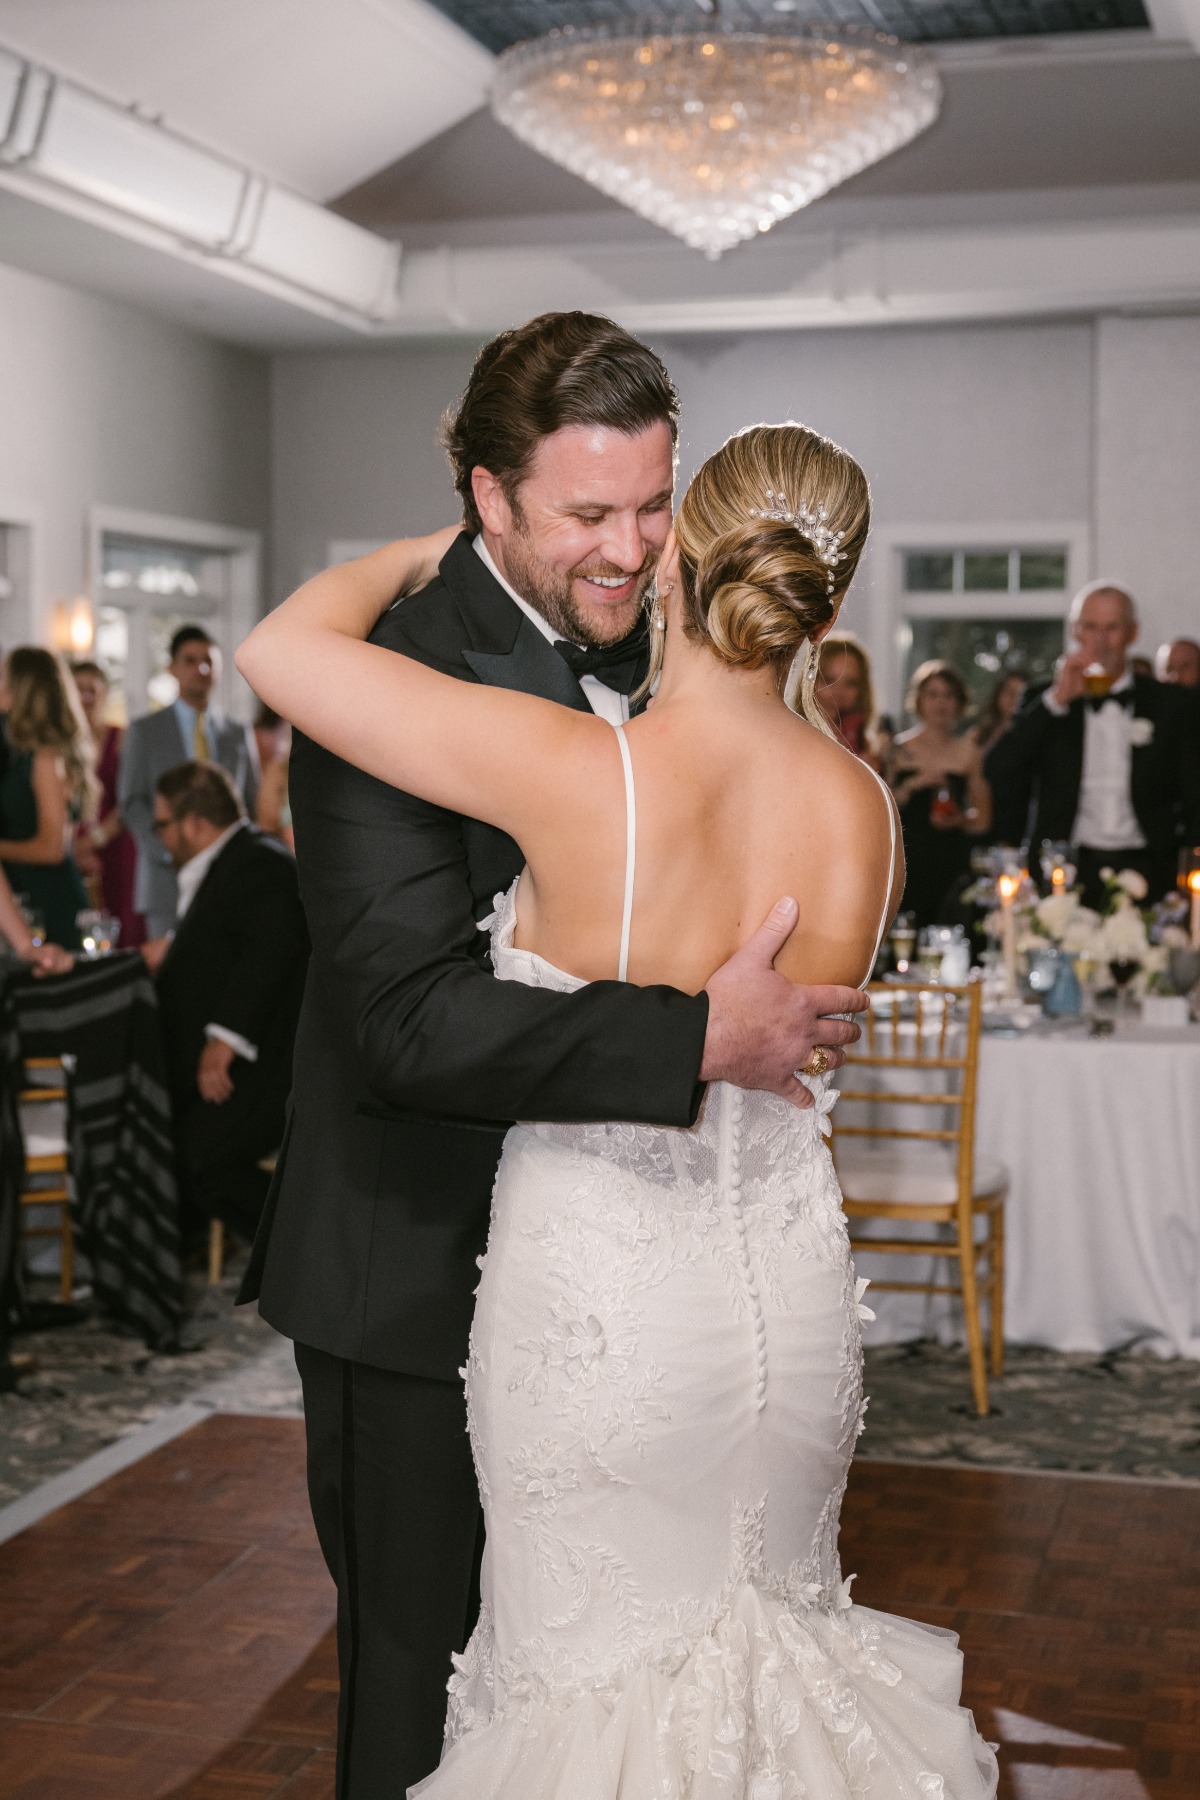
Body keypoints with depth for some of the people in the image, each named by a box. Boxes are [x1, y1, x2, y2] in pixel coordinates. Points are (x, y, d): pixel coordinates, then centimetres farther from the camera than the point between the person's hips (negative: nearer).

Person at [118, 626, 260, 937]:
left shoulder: (240, 735, 16)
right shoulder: (144, 731, 8)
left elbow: (254, 805, 16)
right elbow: (132, 803, 2)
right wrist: (170, 851, -11)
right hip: (168, 880, -2)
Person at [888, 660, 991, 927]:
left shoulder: (968, 751, 10)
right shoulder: (900, 748, 7)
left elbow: (982, 820, 12)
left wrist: (960, 819, -8)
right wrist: (910, 786, -12)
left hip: (951, 866, 1)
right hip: (908, 863, -1)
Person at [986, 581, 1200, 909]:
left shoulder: (1173, 706, 11)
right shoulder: (1043, 701, 11)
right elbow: (999, 772, -4)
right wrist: (1055, 700, -7)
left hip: (1144, 871, 0)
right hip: (1064, 875, 0)